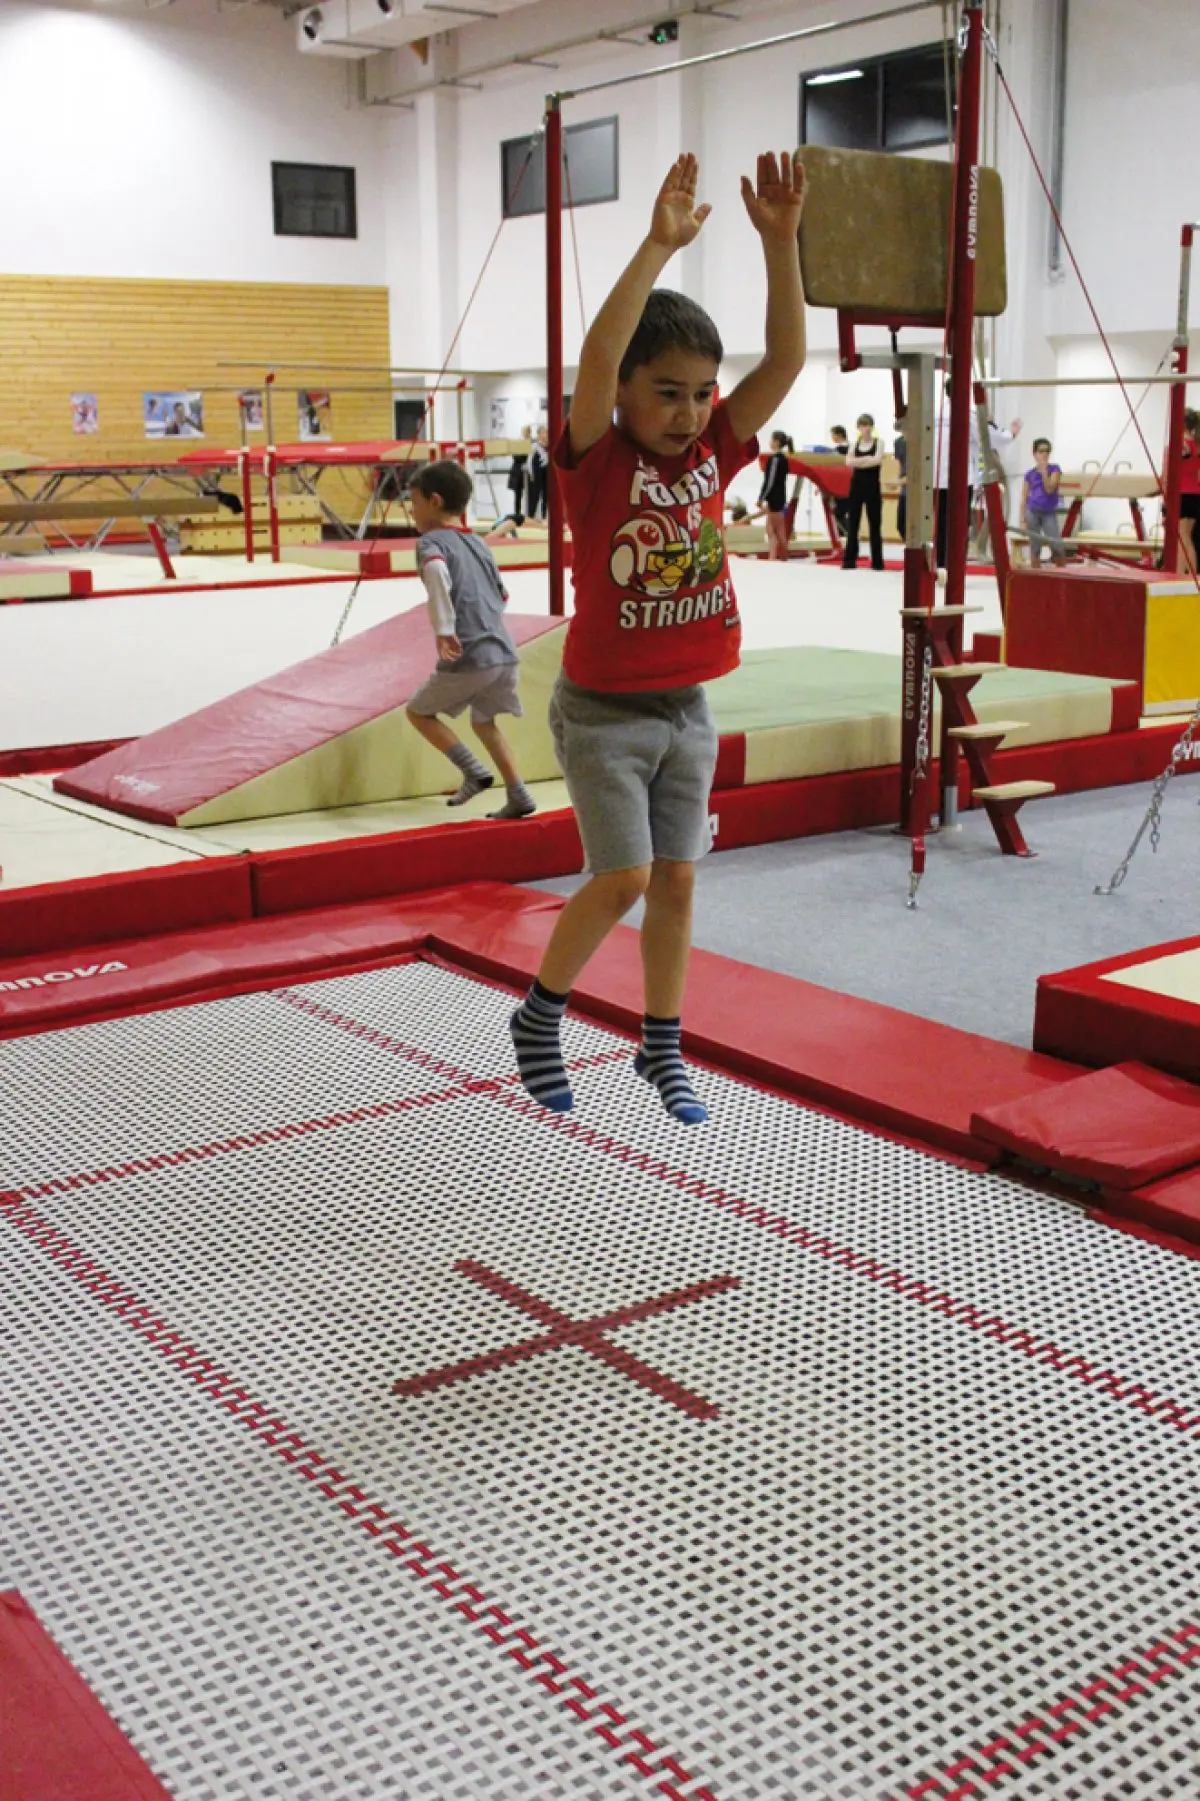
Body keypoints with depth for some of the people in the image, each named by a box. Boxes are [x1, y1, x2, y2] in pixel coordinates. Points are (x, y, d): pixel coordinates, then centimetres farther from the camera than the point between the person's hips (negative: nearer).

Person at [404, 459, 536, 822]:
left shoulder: (431, 541, -2)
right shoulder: (477, 543, 20)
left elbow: (437, 572, -26)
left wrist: (444, 629, -33)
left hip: (468, 659, -7)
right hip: (505, 654, 7)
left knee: (419, 711, 14)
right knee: (484, 722, 25)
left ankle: (474, 772, 2)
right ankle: (519, 797, 18)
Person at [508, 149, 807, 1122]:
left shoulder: (715, 453, 0)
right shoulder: (597, 461, -12)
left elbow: (786, 356, -8)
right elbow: (597, 357, -31)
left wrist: (780, 241, -19)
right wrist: (659, 246, -36)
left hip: (687, 710, 5)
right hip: (604, 711, -5)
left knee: (676, 882, 10)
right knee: (624, 879, -7)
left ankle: (662, 1047, 25)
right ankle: (540, 1017, 18)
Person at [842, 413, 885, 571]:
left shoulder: (878, 443, 1)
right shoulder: (854, 443, 8)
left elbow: (877, 460, -17)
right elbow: (849, 462, -9)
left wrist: (858, 462, -13)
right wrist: (868, 459, -16)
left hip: (873, 486, -2)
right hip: (856, 485, 2)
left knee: (875, 524, 2)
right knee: (852, 523, 0)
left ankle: (877, 561, 6)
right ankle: (849, 560, 2)